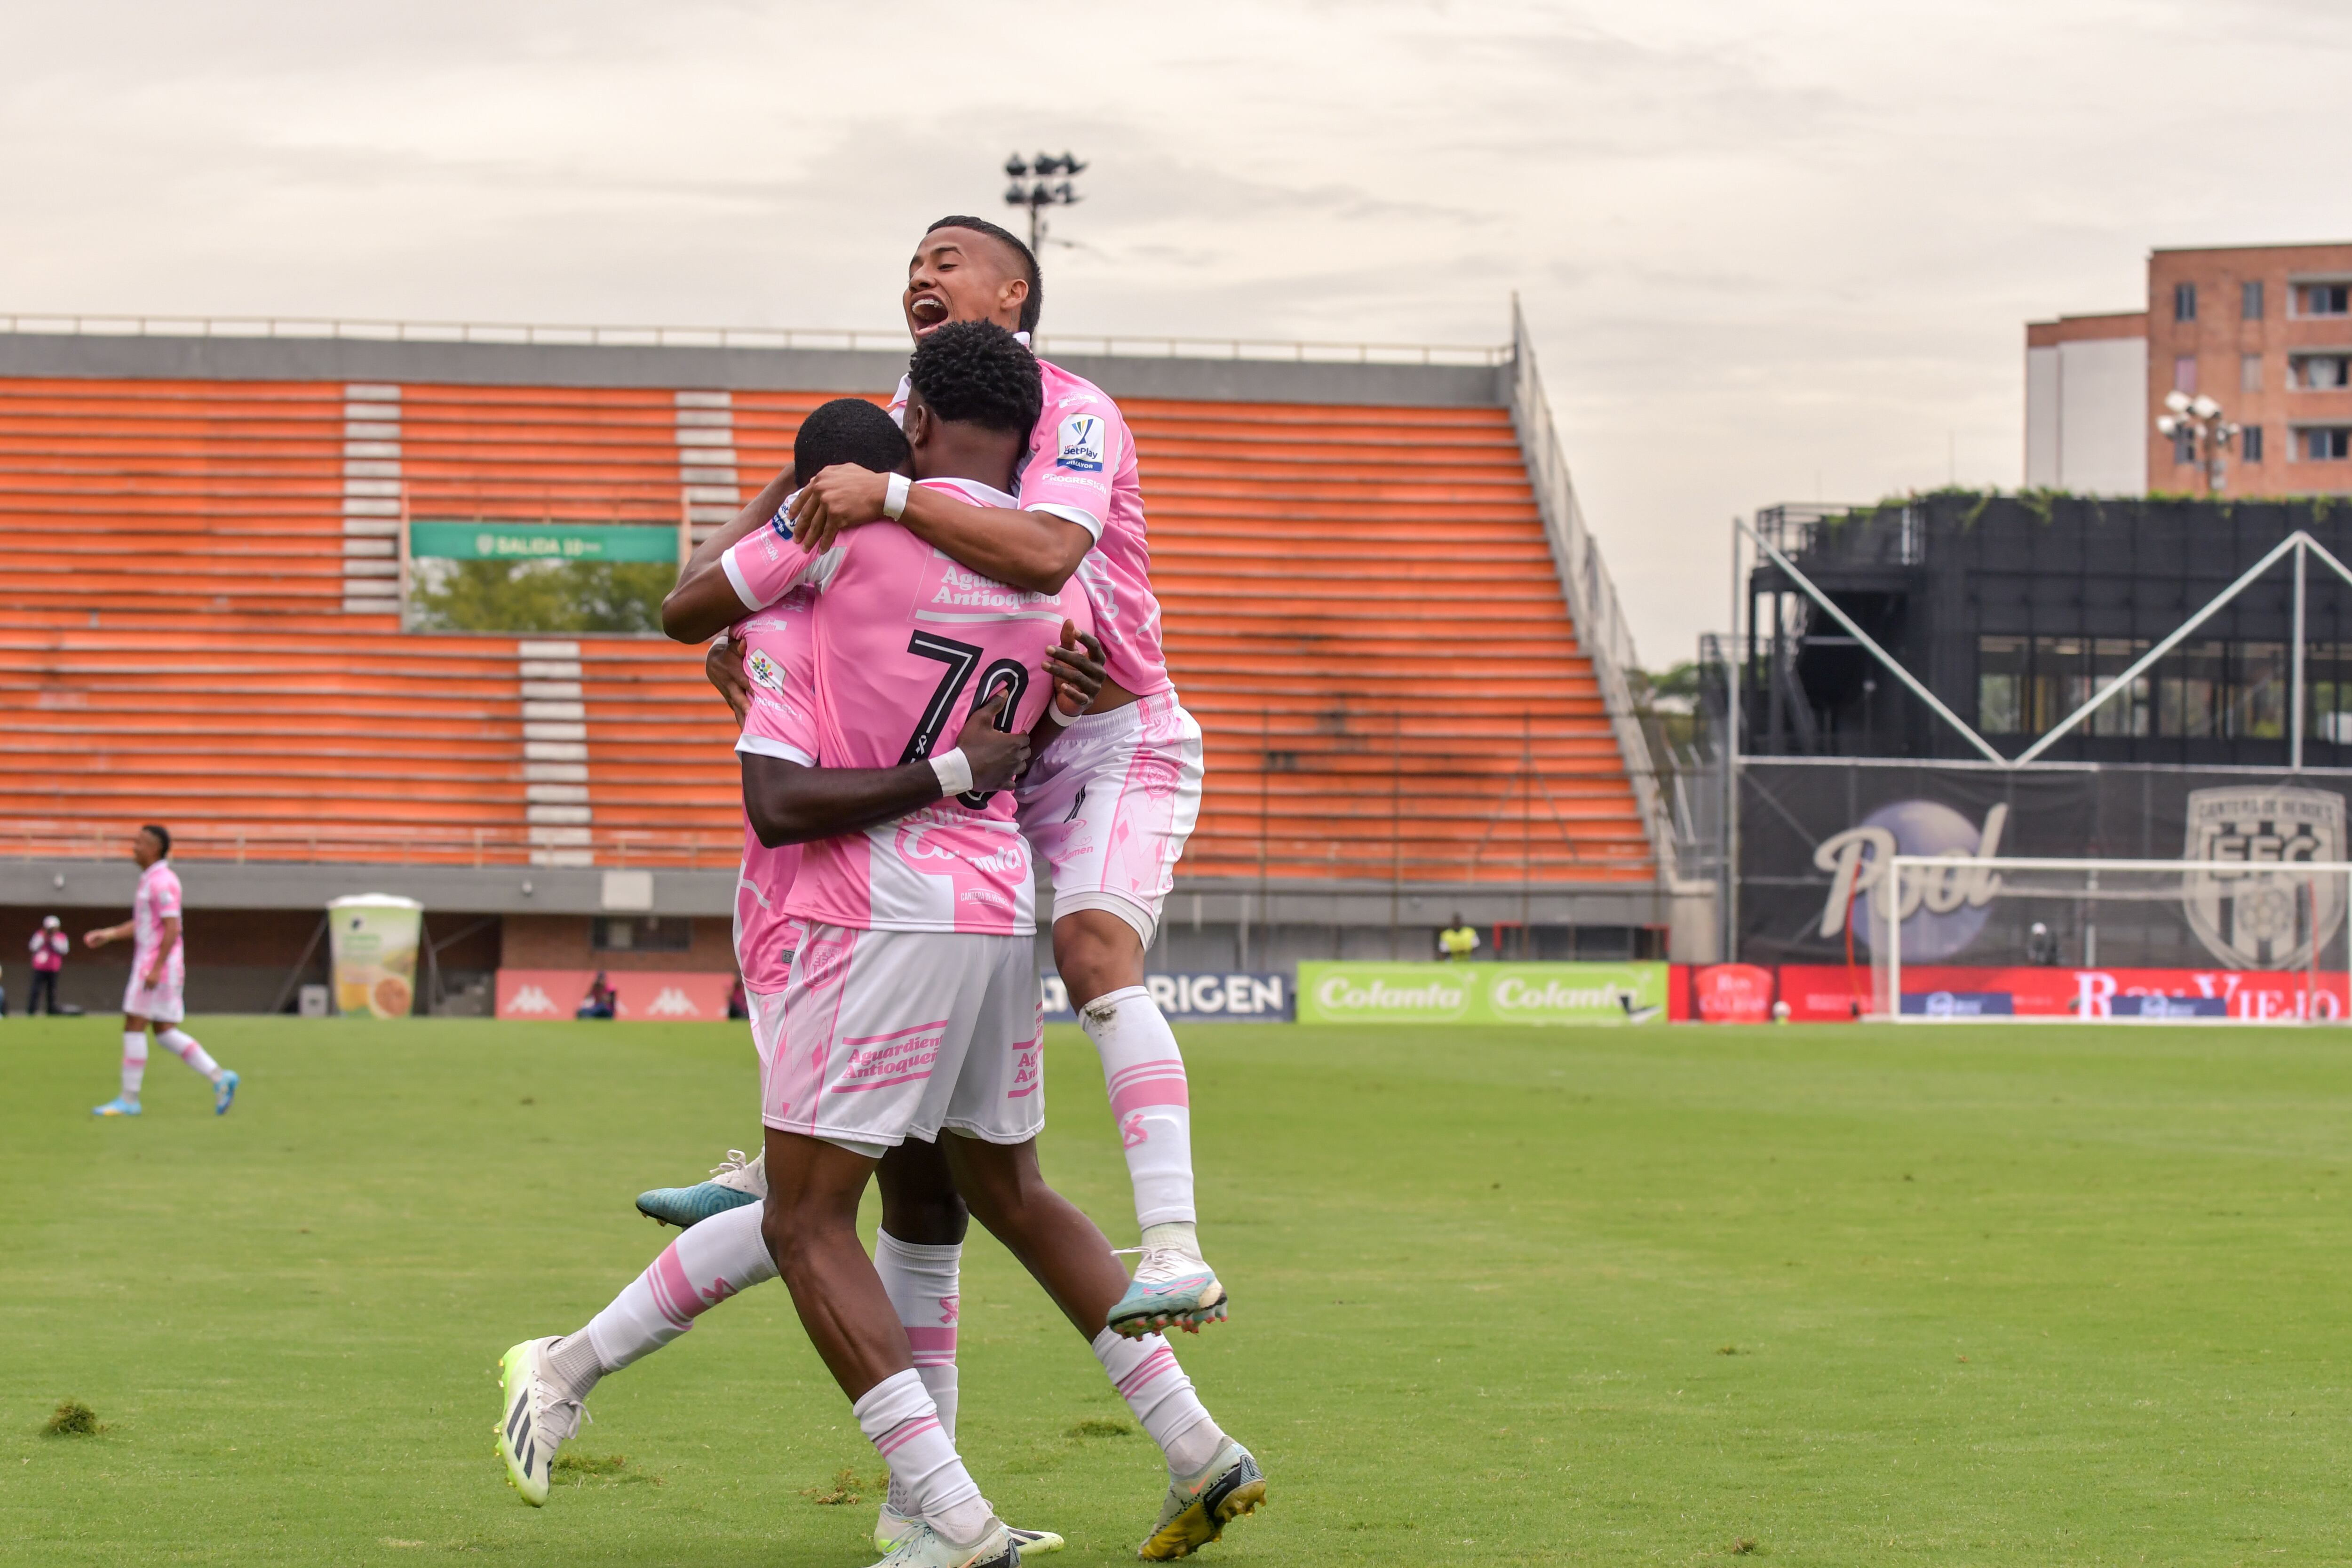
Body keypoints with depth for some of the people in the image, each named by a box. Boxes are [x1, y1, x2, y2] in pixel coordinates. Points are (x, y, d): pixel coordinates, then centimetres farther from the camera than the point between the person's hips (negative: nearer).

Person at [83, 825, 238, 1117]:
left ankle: (129, 1099, -3)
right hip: (152, 965, 10)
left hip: (157, 965, -10)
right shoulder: (151, 879, 17)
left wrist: (156, 969, -24)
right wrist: (108, 934, 18)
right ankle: (220, 1078, 5)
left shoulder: (162, 882, -15)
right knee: (166, 1032, 9)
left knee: (134, 1027, -6)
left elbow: (172, 928, -21)